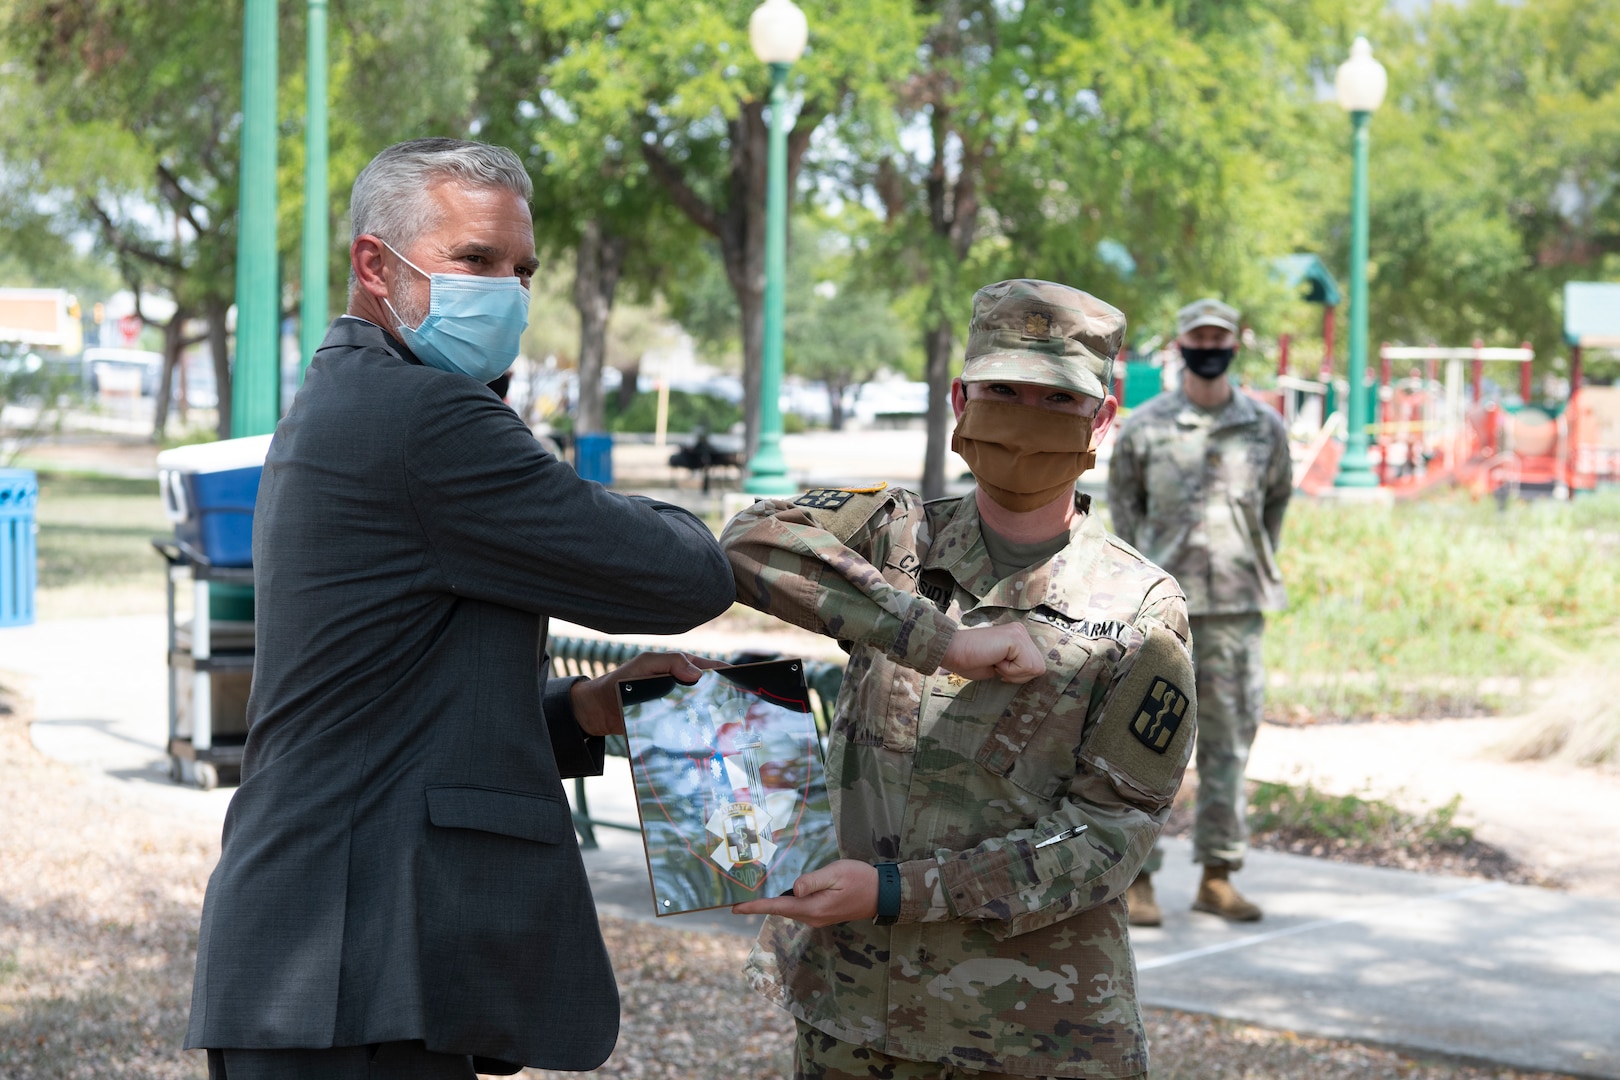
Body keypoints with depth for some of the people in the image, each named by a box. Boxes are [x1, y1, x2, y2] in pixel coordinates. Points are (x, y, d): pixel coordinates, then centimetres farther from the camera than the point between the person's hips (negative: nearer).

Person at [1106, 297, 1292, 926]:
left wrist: (1257, 567, 13)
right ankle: (1138, 879, 2)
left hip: (1238, 607, 3)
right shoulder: (1144, 427, 1)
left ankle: (1217, 876, 15)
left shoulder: (1266, 428, 7)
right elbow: (1122, 504, 9)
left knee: (1230, 742, 6)